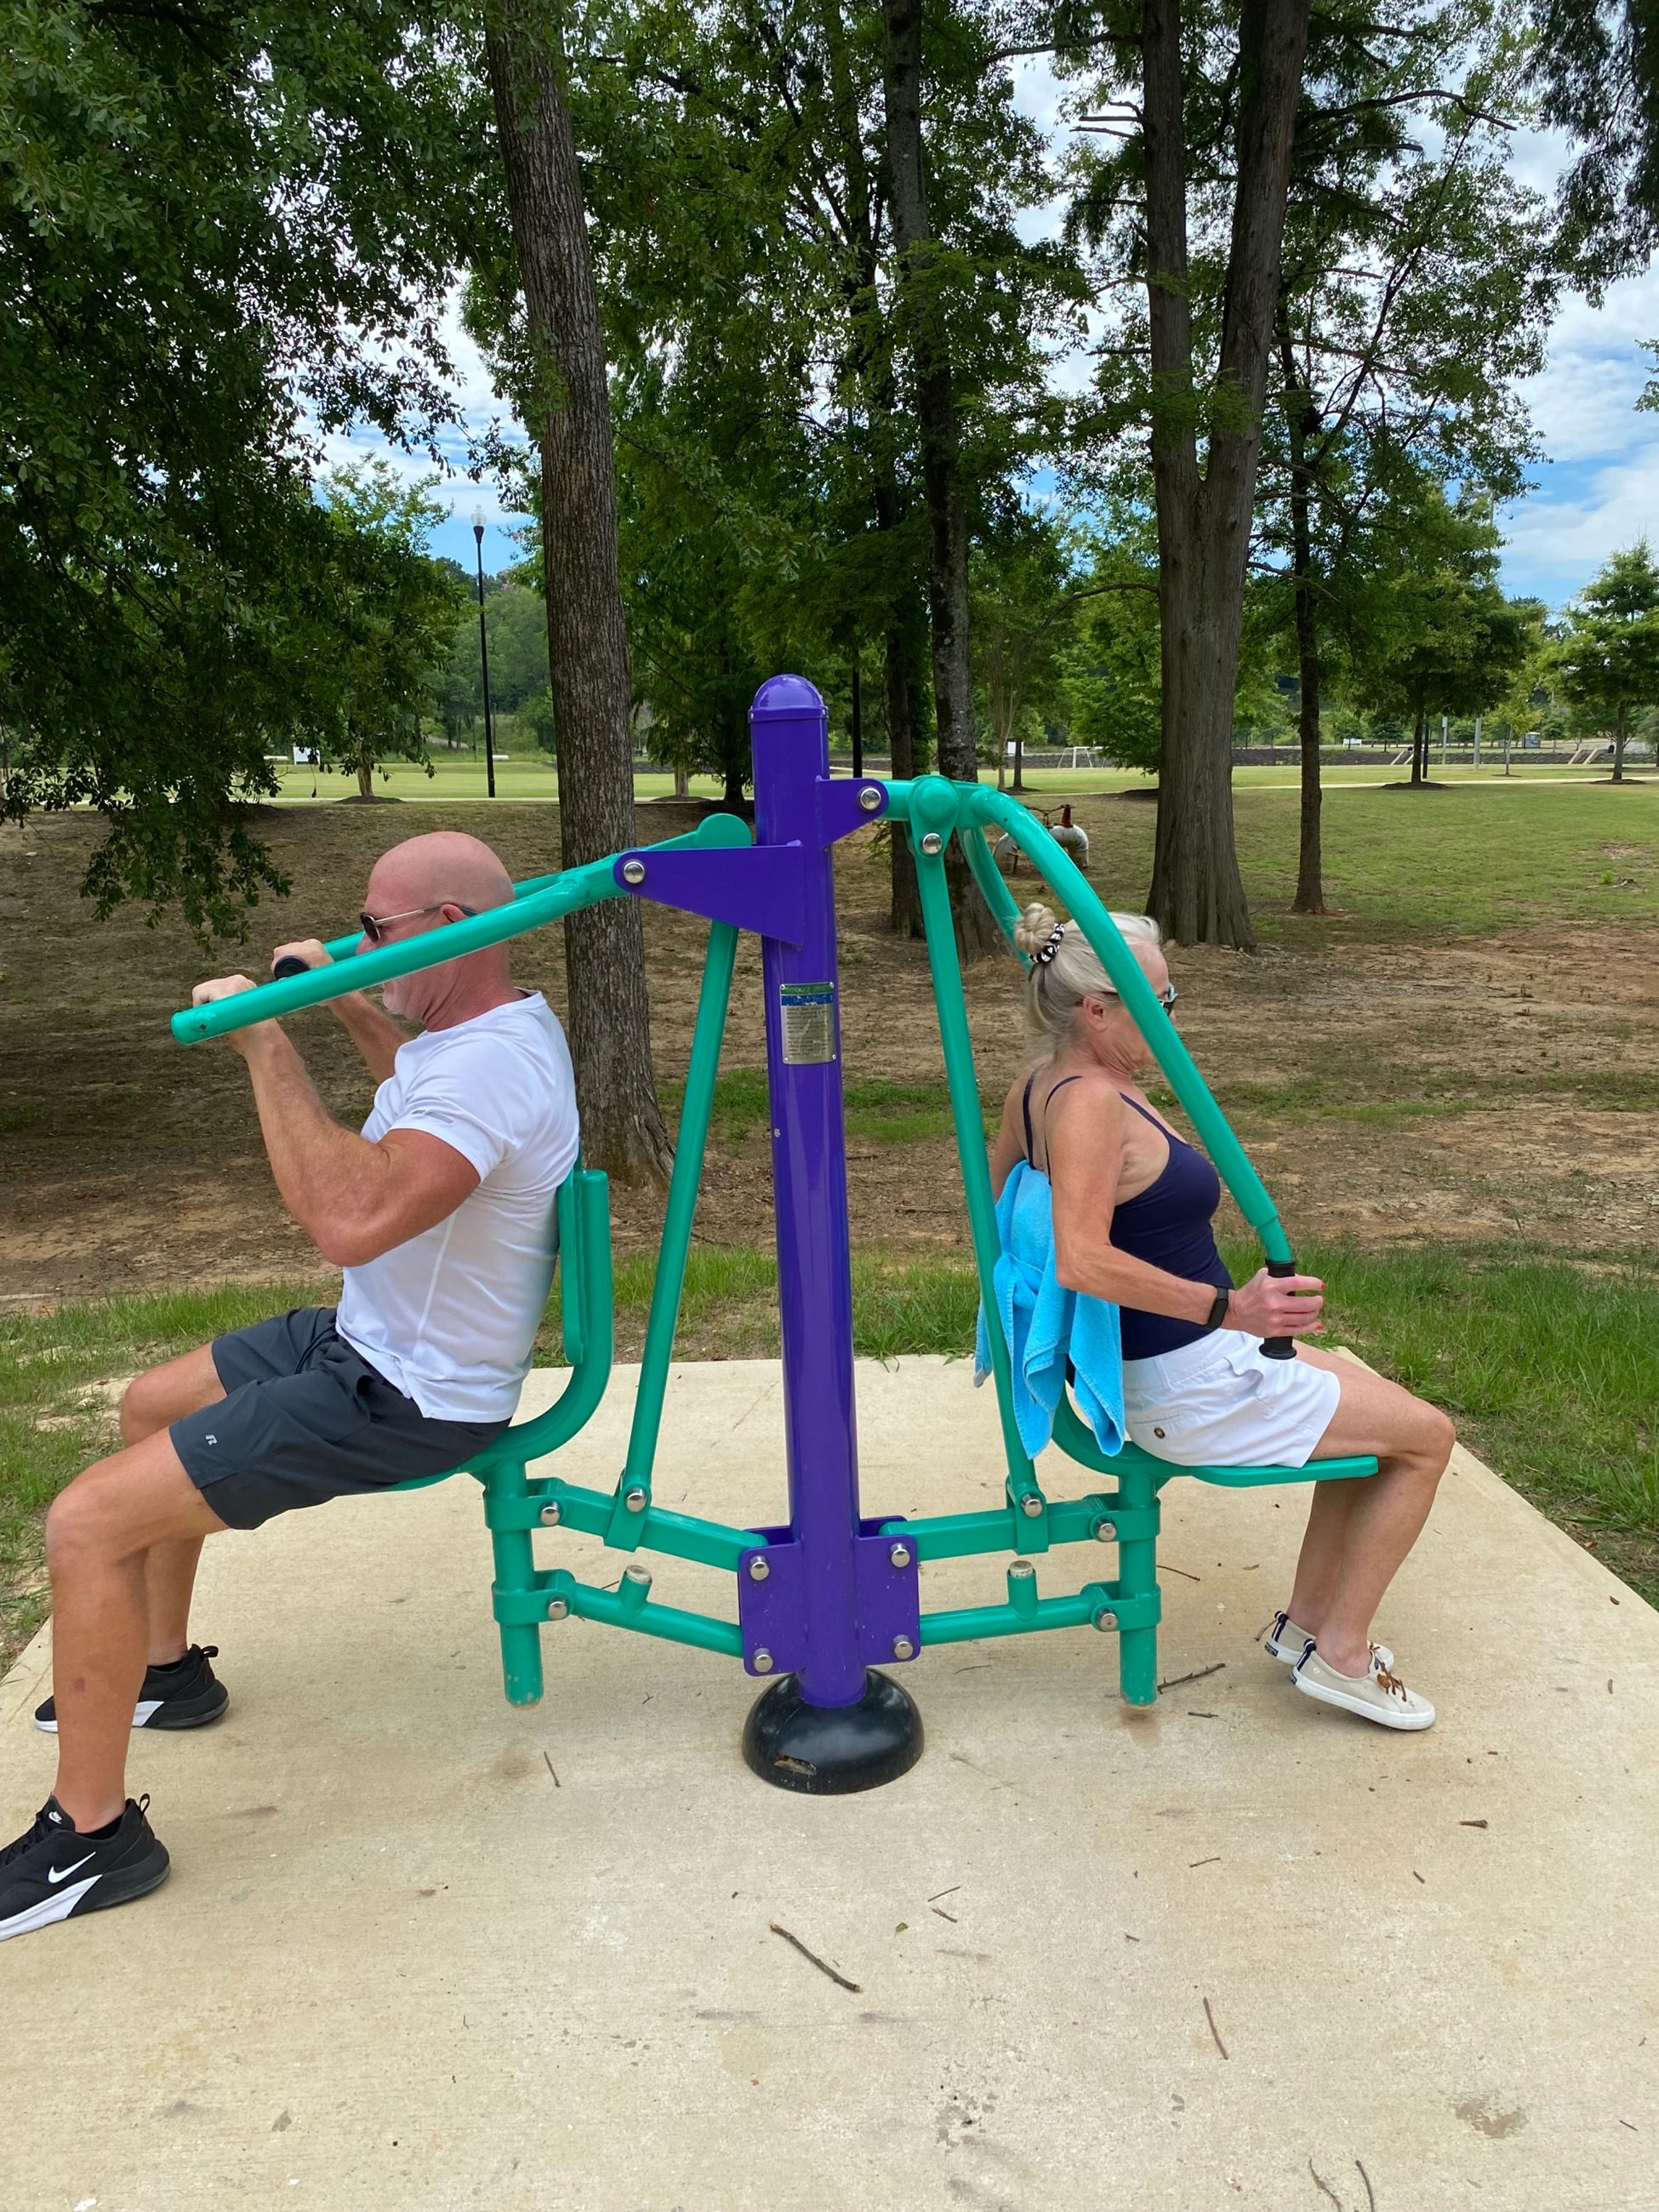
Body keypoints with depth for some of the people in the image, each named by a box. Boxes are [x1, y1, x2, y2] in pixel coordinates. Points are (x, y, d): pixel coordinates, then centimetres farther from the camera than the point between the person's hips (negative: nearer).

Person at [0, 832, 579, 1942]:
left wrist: (267, 1043, -37)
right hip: (366, 1339, 11)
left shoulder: (492, 1066, -30)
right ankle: (166, 1668, 42)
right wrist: (348, 1004, 21)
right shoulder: (492, 1020, 4)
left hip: (402, 1399, -11)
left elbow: (352, 1218, -45)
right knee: (151, 1405, 27)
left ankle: (90, 1834, 4)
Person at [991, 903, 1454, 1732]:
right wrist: (1230, 1309, -39)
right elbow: (1082, 1259, -38)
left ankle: (1305, 1620, 32)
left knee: (1372, 1405, 25)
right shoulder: (1092, 1103, -26)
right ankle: (1339, 1655, 14)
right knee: (1425, 1436, 4)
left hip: (1141, 1363, 10)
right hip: (1187, 1389, -10)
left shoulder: (1037, 1087, 3)